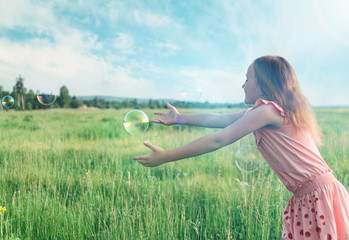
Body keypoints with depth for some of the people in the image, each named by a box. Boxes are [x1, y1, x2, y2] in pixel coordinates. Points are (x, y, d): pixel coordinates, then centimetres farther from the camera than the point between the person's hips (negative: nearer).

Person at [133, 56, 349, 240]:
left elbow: (218, 141, -19)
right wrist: (180, 118, 25)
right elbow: (219, 119, 17)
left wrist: (166, 156, -15)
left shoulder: (267, 110, -17)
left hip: (321, 193, -9)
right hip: (305, 199, 9)